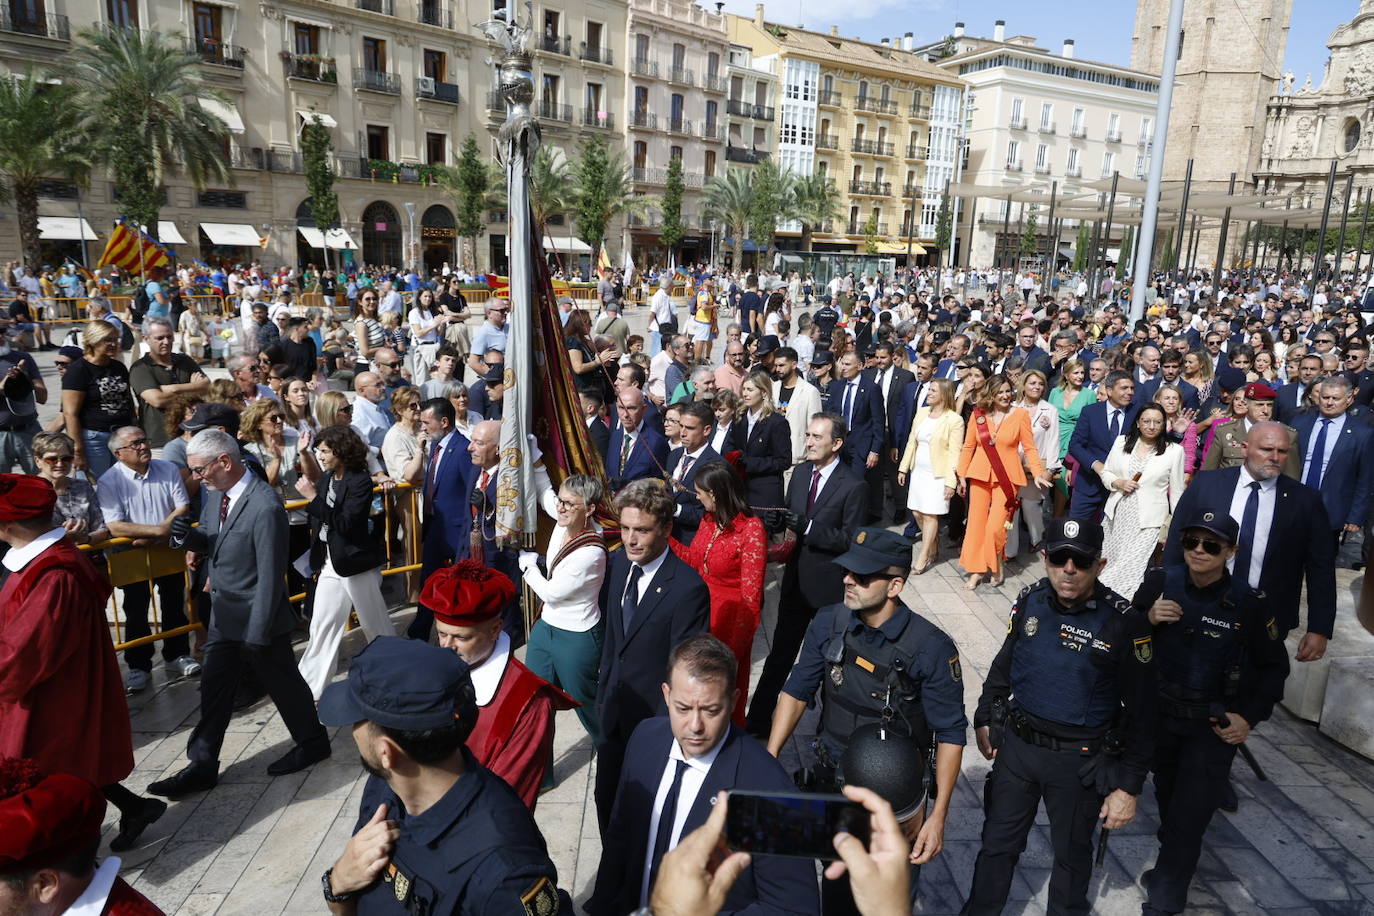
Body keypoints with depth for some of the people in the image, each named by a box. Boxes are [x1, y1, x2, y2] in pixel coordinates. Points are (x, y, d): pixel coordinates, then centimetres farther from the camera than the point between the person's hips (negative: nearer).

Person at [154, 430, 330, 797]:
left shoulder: (265, 508, -27)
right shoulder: (217, 495, 0)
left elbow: (270, 577, -23)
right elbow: (212, 543, 12)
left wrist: (257, 634, -19)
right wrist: (190, 537, -12)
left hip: (258, 616, -7)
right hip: (224, 615, 8)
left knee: (282, 681, 11)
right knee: (214, 689, 14)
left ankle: (313, 741, 33)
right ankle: (202, 766, 27)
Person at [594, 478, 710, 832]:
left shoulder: (688, 588, -25)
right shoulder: (619, 561, -4)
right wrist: (603, 693, 13)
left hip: (654, 720, -6)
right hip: (614, 712, 6)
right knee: (607, 801, 21)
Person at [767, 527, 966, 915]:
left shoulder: (931, 647, -22)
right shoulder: (828, 623, -12)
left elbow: (950, 733, -15)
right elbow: (797, 692, -1)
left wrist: (938, 816, -17)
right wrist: (768, 760, -7)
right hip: (831, 783, 3)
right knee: (835, 882, 23)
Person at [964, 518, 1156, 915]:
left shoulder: (1125, 623, -19)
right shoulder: (1030, 600, -7)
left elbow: (1140, 713, -11)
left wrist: (1128, 787, -10)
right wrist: (984, 720, 14)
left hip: (1079, 761, -3)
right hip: (1016, 745, 3)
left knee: (1072, 853, 20)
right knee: (997, 843, 18)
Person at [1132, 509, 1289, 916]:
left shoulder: (1249, 603, -17)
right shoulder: (1161, 581, -13)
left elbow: (1274, 667, -2)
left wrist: (1249, 717, -10)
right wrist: (1148, 618, -22)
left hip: (1213, 725, -3)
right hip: (1158, 712, 3)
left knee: (1189, 815, -2)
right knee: (1167, 793, 23)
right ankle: (1173, 862, 49)